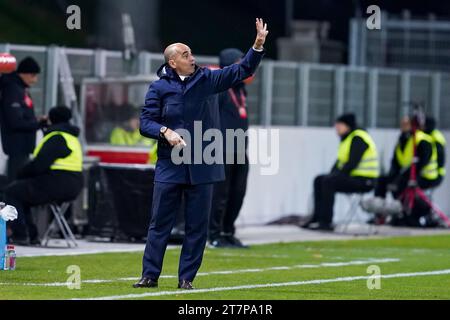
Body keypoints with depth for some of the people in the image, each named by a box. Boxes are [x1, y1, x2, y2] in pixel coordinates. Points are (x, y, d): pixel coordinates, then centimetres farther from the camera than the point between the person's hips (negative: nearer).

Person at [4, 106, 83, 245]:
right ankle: (31, 235, 17)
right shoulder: (71, 137, 20)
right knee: (21, 191, 23)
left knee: (12, 192, 0)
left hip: (57, 186, -10)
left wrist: (21, 174, -1)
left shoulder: (56, 138, -14)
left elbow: (39, 164, -19)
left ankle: (20, 234, -6)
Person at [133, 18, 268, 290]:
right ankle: (150, 275, 7)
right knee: (160, 223, 1)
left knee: (197, 226, 3)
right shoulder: (159, 88, 2)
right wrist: (165, 132, -18)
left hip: (202, 167, 1)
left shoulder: (207, 80, 8)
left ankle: (186, 278, 9)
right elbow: (145, 122, 1)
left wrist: (258, 45, -6)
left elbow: (241, 72, 6)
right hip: (169, 166, -1)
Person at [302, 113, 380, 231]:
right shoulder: (347, 138, 17)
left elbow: (352, 163, -23)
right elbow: (341, 161, 17)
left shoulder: (358, 139, -15)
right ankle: (317, 218, 4)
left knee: (328, 182, -25)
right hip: (353, 177, 10)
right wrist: (332, 174, 1)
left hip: (364, 181, -10)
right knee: (319, 180, 6)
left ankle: (326, 222, -22)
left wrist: (338, 175, -17)